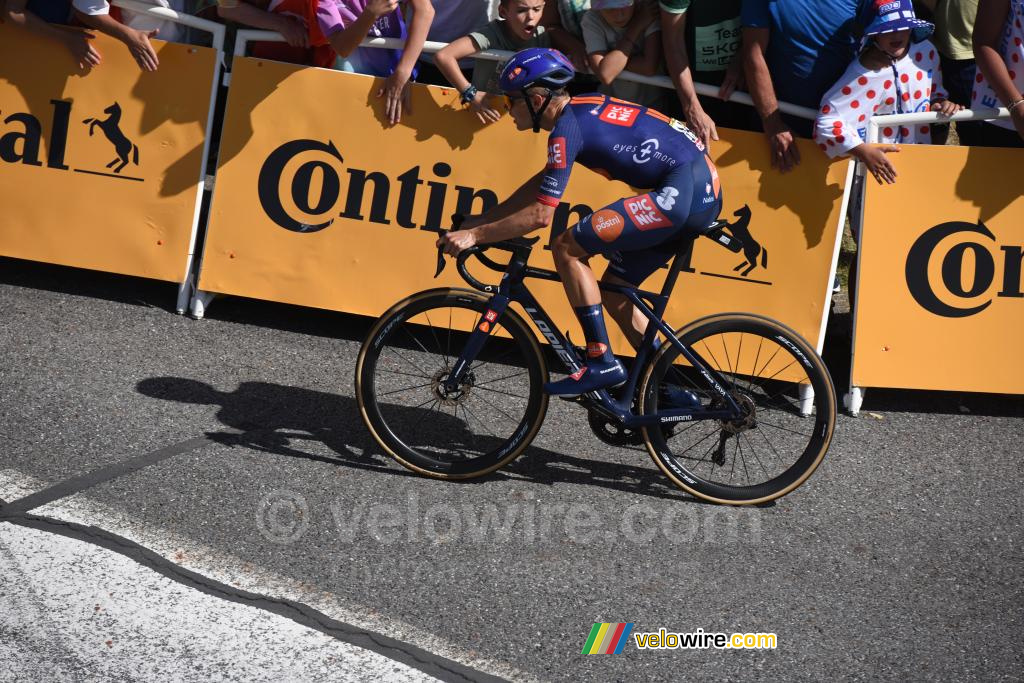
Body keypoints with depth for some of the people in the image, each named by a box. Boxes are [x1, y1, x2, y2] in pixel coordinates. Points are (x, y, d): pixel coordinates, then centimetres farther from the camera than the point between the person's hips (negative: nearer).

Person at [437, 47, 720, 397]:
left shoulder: (568, 127, -12)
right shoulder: (580, 109, 17)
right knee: (613, 290, 16)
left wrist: (474, 235, -8)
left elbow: (541, 214, -15)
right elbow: (543, 181, 27)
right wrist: (485, 218, 24)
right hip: (704, 190, 10)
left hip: (682, 190, -10)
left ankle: (602, 363, -7)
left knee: (567, 247, -9)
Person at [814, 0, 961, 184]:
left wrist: (941, 103, -6)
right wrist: (864, 151, -33)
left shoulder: (925, 52, -2)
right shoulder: (861, 77, -22)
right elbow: (826, 123, -25)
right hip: (880, 162, -5)